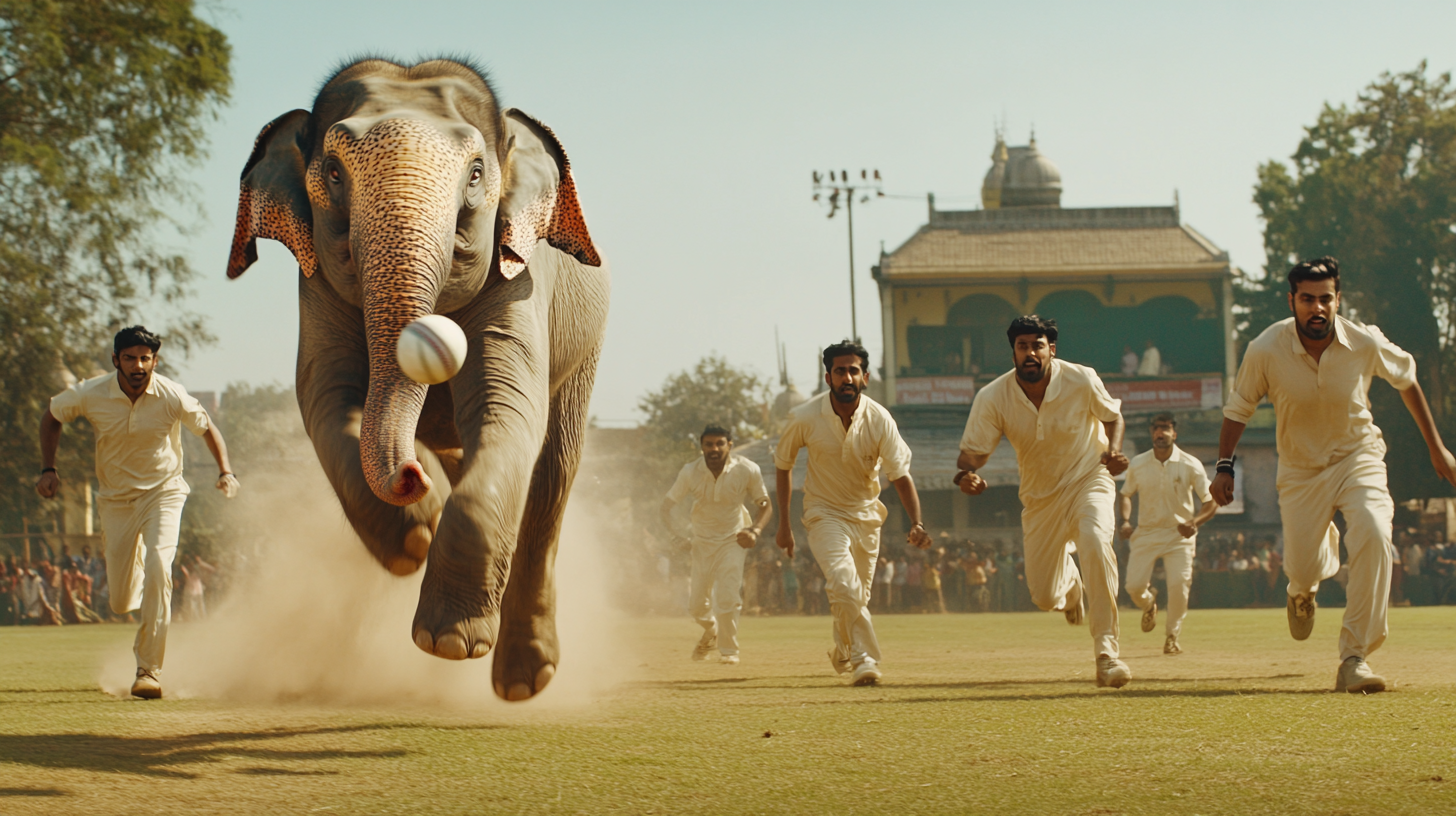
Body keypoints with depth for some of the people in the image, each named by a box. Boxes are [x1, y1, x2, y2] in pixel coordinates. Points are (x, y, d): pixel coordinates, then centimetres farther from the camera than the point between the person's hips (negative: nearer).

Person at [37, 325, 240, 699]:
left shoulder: (172, 397, -19)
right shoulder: (91, 395, -17)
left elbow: (207, 428, -2)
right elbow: (51, 415, 3)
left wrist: (225, 472, -16)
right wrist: (48, 469, -5)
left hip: (163, 491, -2)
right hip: (116, 498, 2)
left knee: (157, 563, -29)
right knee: (122, 603, 3)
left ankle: (149, 669, -23)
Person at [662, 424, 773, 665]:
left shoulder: (747, 471, -20)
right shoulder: (690, 472, -19)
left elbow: (765, 505, -6)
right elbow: (668, 504, -8)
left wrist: (755, 531, -23)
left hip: (733, 539, -2)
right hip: (702, 540, 2)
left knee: (728, 597, -17)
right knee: (696, 605, 7)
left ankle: (729, 650, 4)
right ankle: (710, 631, 43)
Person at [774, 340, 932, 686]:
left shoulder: (879, 420, -17)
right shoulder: (805, 418, -19)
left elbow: (900, 475, -18)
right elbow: (782, 464, -2)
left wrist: (917, 523, -33)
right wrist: (784, 523, 1)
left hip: (866, 513, 3)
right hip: (825, 512, -3)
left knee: (859, 596, 14)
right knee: (844, 584, -24)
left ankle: (842, 651, 42)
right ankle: (864, 659, -15)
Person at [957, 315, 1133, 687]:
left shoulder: (1081, 380, -19)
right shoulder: (992, 398, -19)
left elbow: (1112, 415, 0)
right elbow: (971, 452, -17)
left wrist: (1114, 449, -20)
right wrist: (966, 476, -41)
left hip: (1088, 479, -2)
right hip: (1040, 495, 2)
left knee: (1095, 541, -36)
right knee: (1044, 597, 7)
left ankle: (1106, 652, -31)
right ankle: (1070, 582, 50)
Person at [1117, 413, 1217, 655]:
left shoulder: (1191, 465, -7)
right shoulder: (1137, 465, -1)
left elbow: (1211, 501, -5)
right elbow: (1126, 494, 15)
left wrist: (1194, 522, -24)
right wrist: (1125, 520, -4)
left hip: (1179, 534, -2)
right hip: (1146, 533, 2)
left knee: (1179, 587, -16)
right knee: (1134, 586, -8)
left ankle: (1172, 637, 7)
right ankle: (1149, 603, 30)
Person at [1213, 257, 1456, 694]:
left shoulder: (1366, 343, -16)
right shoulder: (1265, 351, -19)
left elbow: (1406, 379, 3)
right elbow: (1238, 409, -2)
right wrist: (1224, 466, -9)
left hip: (1358, 457, -1)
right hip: (1300, 469, 1)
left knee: (1373, 534, -29)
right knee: (1302, 570, 2)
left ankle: (1354, 658, -24)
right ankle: (1303, 586, 47)